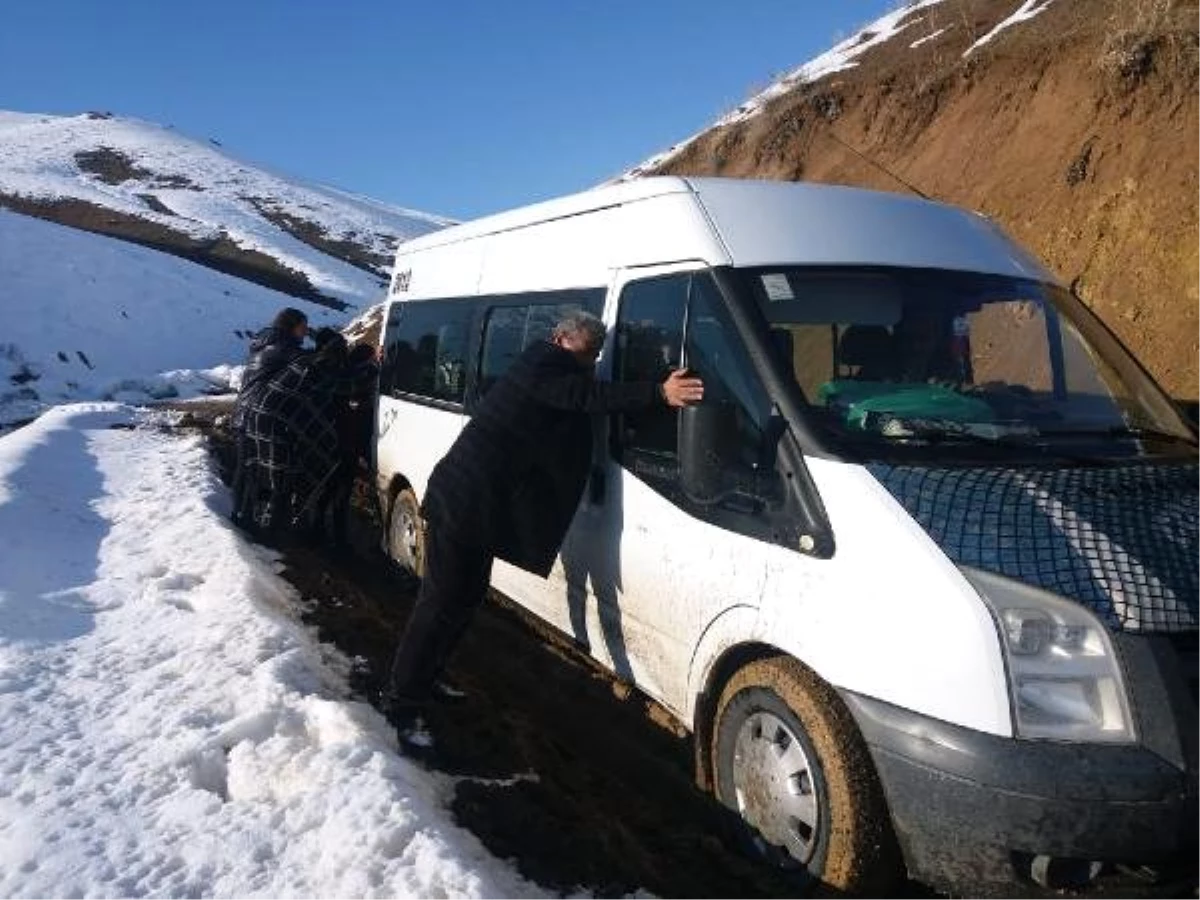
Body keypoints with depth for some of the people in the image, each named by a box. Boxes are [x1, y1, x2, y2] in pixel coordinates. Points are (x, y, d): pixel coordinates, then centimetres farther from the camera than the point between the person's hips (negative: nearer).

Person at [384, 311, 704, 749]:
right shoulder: (540, 366, -14)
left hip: (480, 509, 10)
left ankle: (424, 679, 36)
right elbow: (588, 394, -29)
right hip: (461, 503, -10)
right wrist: (658, 393, -37)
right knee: (442, 604, -4)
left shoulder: (552, 370, 17)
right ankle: (403, 703, 6)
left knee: (464, 599, 20)